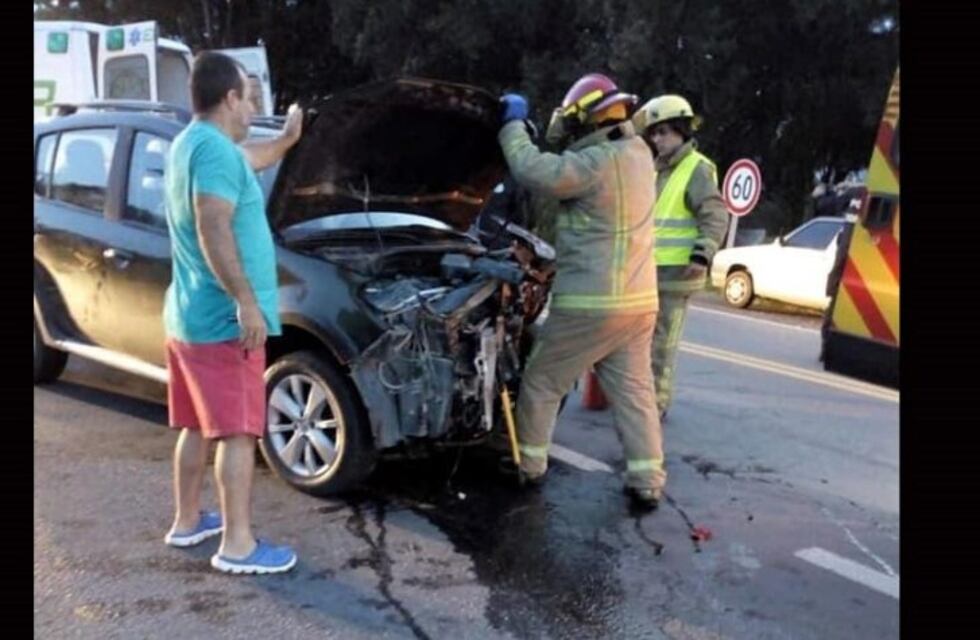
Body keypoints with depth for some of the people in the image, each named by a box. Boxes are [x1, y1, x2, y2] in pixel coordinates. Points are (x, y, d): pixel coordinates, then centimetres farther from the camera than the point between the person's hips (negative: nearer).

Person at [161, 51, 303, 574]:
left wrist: (288, 138, 48)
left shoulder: (191, 143, 15)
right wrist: (248, 303, -27)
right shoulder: (214, 148, -17)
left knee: (197, 426, 18)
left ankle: (187, 521, 30)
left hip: (187, 316, 10)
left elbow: (249, 160, 35)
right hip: (221, 320, -10)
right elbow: (213, 232, -27)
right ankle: (238, 544, 3)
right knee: (237, 432, -4)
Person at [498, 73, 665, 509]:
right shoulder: (637, 154, 11)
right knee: (634, 392, 11)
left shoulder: (597, 162, -16)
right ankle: (648, 483, 10)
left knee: (541, 384, 10)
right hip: (637, 301, 8)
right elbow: (563, 168, 21)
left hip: (589, 303, -8)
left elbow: (534, 172, -21)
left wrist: (514, 123, -6)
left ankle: (529, 467, 21)